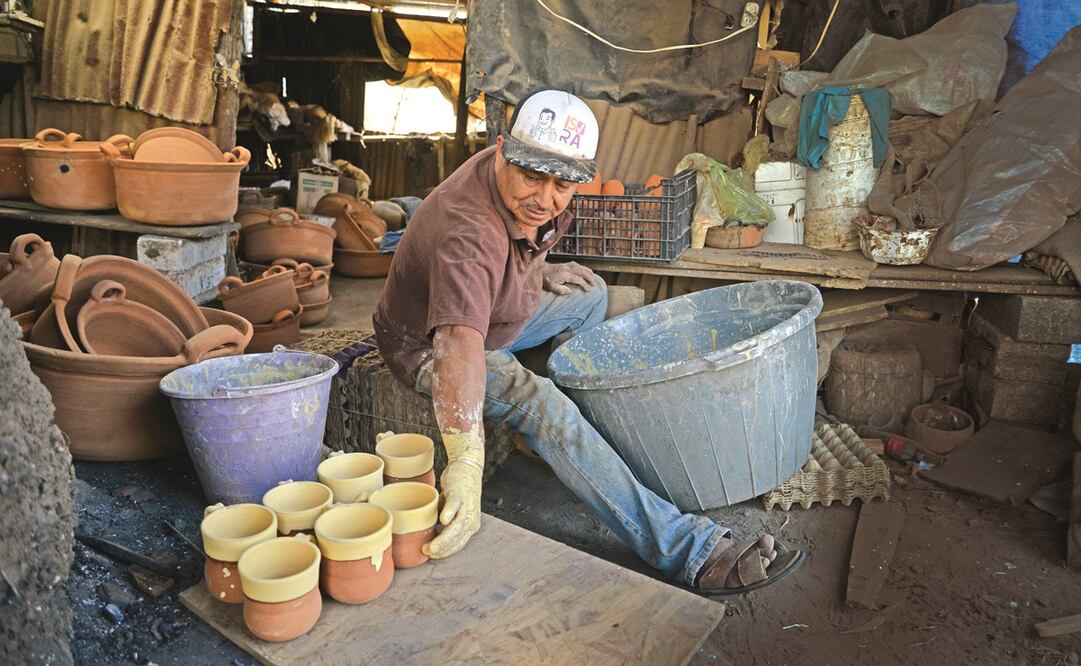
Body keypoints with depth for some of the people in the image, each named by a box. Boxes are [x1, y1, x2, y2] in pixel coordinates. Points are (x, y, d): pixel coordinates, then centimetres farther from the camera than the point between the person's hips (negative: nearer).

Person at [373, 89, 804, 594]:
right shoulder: (468, 231, -39)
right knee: (539, 402, -32)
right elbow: (459, 344, -54)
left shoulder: (531, 191, -12)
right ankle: (688, 551, -31)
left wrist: (535, 272, 1)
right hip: (428, 344, -9)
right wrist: (466, 460, -63)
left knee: (588, 293, 15)